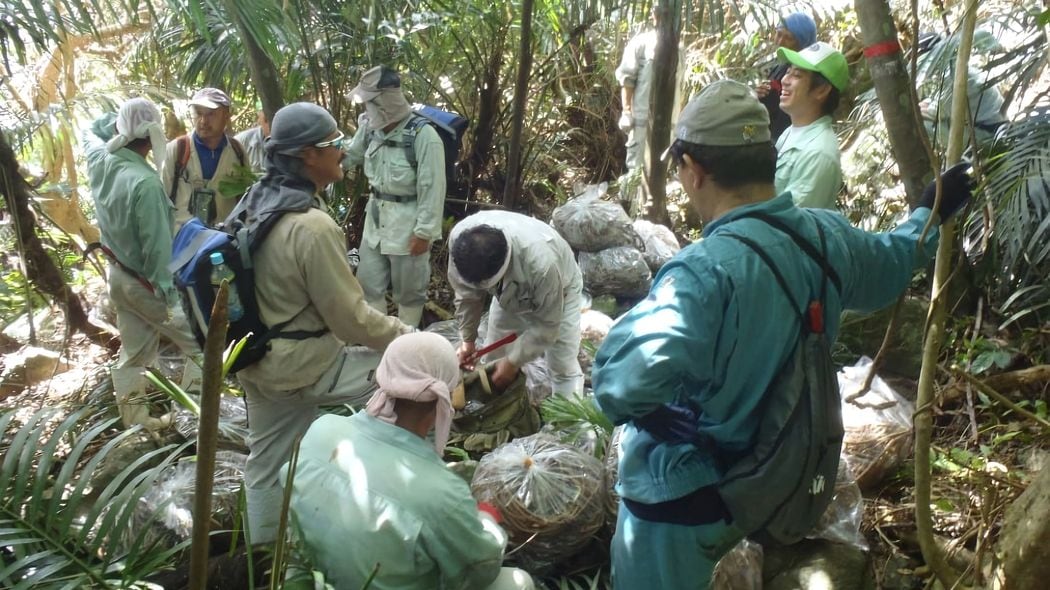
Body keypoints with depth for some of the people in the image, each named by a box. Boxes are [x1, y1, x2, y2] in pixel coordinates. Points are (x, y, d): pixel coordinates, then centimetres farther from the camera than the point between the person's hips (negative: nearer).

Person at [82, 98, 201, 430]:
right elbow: (157, 245, -27)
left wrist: (123, 118, 8)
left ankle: (135, 418, 31)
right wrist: (167, 293, -21)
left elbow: (93, 130, 21)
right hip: (146, 281, -8)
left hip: (118, 274, 8)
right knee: (200, 343, 5)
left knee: (134, 351, 19)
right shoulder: (145, 182, -29)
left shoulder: (100, 160, -6)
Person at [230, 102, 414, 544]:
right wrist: (407, 336, -7)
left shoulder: (253, 203, 2)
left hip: (256, 361, 9)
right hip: (300, 366, -9)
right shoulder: (313, 227, -27)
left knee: (267, 463, 22)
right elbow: (351, 320, -22)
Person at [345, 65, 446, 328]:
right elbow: (347, 156, 17)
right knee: (369, 282, 17)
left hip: (408, 223, -7)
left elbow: (432, 188, -19)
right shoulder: (371, 128, -1)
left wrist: (424, 231, -18)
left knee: (408, 289, 10)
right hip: (376, 217, 7)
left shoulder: (424, 136, -22)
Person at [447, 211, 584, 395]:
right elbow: (466, 293, -14)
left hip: (559, 291, -4)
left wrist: (514, 361, -26)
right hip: (509, 293, 4)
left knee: (563, 368, -3)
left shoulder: (541, 261, -47)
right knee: (493, 359, 6)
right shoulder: (459, 237, -34)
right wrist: (468, 338, -10)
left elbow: (548, 323, -30)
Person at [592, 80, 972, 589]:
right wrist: (931, 213, 37)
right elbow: (889, 265, 17)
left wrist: (634, 322, -24)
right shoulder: (828, 236, -8)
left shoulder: (707, 270, -35)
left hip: (682, 501, -7)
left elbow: (624, 385, -47)